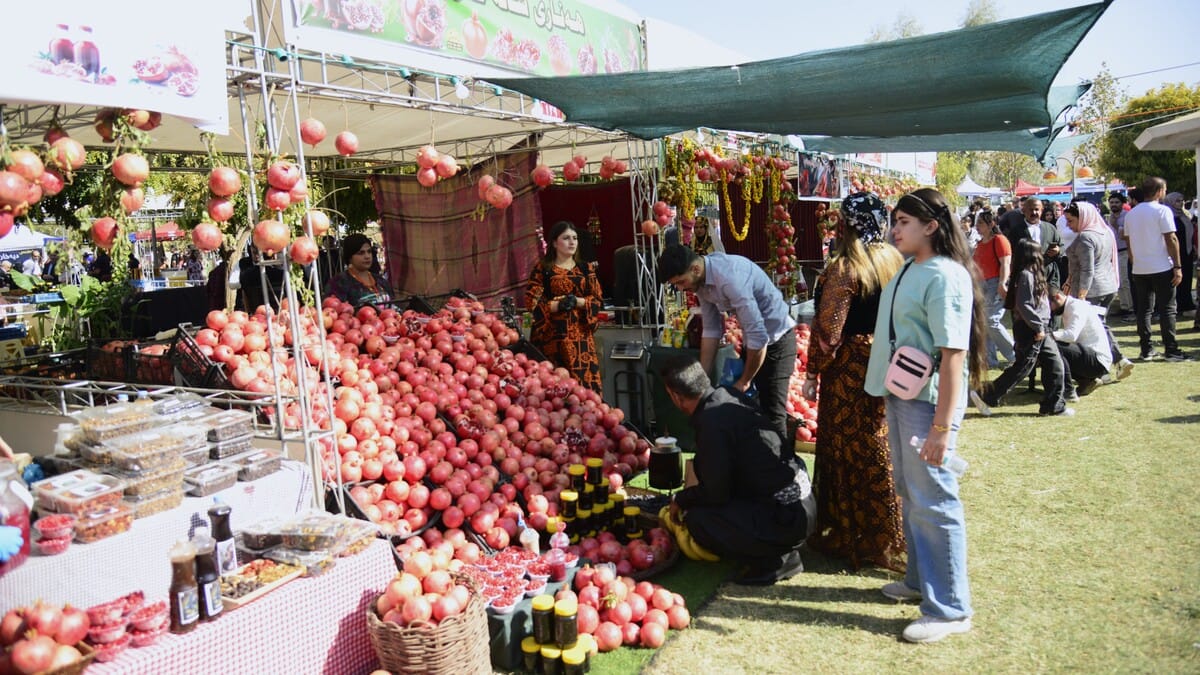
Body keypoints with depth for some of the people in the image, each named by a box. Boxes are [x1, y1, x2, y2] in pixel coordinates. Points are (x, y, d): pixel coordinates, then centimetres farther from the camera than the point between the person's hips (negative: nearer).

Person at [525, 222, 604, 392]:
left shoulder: (586, 268, 13)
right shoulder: (542, 268, 4)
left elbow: (598, 299, 6)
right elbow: (532, 301, -2)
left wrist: (577, 301, -11)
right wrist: (558, 304, -15)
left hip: (581, 334, 3)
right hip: (552, 334, -2)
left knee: (584, 379, -4)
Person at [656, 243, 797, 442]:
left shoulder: (729, 277, -32)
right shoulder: (700, 280, -6)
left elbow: (759, 337, -31)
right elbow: (711, 330, 4)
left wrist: (745, 381, -17)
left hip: (776, 339, -8)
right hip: (753, 340, 8)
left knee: (772, 413, -8)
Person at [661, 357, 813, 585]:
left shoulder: (712, 422, -21)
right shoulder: (727, 396, 6)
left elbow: (715, 493, -15)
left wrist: (680, 499, 4)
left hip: (787, 516, -9)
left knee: (697, 519, -12)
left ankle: (774, 561, 0)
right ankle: (780, 550, 16)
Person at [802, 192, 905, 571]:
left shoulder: (844, 268, -17)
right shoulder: (894, 260, 4)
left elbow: (828, 330, -18)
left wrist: (812, 374, -8)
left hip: (850, 370, -7)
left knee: (850, 452, 5)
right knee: (881, 451, 17)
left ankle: (850, 537, 18)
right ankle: (887, 537, 29)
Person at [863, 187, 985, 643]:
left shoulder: (945, 276, -18)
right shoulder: (909, 269, 11)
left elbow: (953, 354, -23)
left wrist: (943, 425, -26)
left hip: (928, 401, -10)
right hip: (900, 396, 10)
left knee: (933, 502, -2)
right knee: (910, 493, 20)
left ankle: (949, 610, 10)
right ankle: (920, 580, 37)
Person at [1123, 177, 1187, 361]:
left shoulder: (1131, 214, 9)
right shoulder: (1162, 211, -8)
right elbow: (1171, 239, -12)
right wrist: (1177, 266, -10)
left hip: (1139, 269, 5)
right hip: (1162, 268, -5)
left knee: (1144, 310, 8)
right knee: (1167, 309, 0)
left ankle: (1146, 350, 9)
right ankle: (1171, 350, 0)